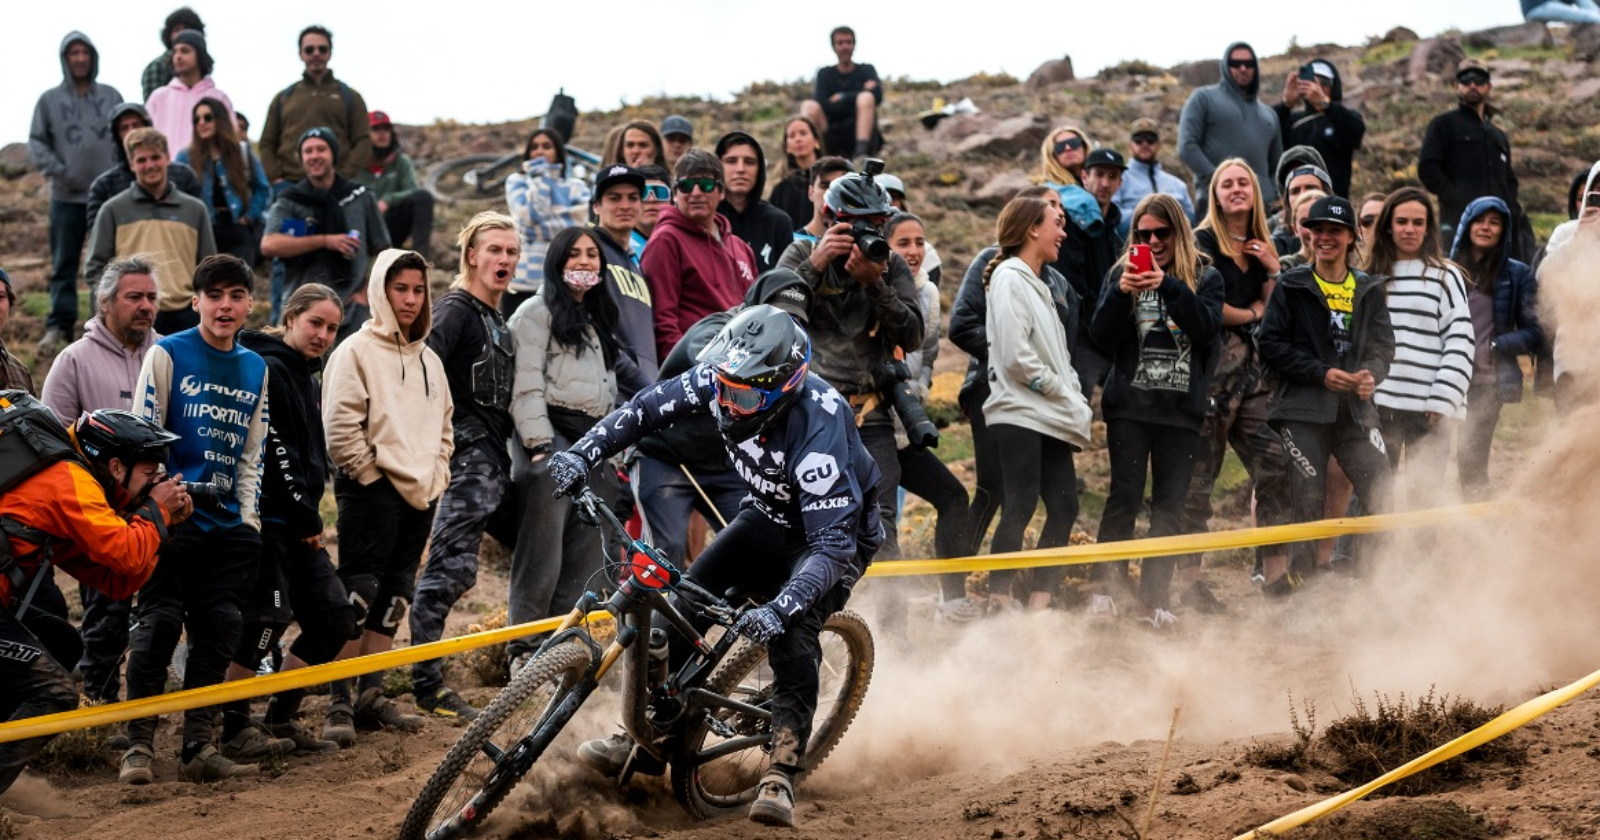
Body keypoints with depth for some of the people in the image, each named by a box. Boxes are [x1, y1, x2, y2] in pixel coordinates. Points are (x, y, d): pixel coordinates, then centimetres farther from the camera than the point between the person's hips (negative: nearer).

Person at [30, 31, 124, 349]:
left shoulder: (111, 96, 8)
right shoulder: (50, 100, 5)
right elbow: (36, 142, 4)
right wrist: (55, 169, -12)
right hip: (66, 196, 0)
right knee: (64, 263, 2)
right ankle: (59, 325, 3)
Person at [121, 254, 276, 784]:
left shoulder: (255, 369, 14)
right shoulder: (168, 355, -1)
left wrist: (249, 515, 9)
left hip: (228, 523, 5)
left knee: (220, 630, 1)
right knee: (158, 625, -9)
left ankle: (198, 745, 6)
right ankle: (139, 745, -4)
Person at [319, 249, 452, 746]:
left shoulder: (428, 359, 18)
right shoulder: (356, 351, -4)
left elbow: (444, 425, 24)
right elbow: (340, 427, -11)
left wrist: (436, 474, 11)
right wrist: (372, 474, -11)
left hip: (420, 495, 7)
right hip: (372, 491, -7)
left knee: (394, 598, 9)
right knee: (358, 594, -10)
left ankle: (370, 694, 16)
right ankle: (339, 703, -10)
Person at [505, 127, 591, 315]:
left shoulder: (576, 187, 12)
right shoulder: (517, 182, 12)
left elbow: (581, 222, -4)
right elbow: (529, 214, -6)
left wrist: (543, 229, -9)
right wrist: (540, 177, 2)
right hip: (524, 281, 0)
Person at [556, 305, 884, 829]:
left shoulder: (817, 431, -40)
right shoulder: (725, 381, -23)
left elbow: (833, 543, -43)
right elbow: (650, 407, -10)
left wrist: (780, 608, -55)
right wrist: (584, 452, -23)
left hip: (836, 527, -6)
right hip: (770, 516, 7)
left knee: (790, 632, -29)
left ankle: (781, 778, -27)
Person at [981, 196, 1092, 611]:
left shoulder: (1037, 283, 23)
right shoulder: (1010, 278, -7)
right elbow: (1015, 355, -17)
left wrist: (1073, 399, 7)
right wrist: (1061, 390, -8)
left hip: (1050, 417, 9)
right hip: (1019, 413, -9)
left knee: (1064, 507, 2)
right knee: (1020, 508, -13)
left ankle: (1039, 603, 5)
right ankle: (999, 601, -12)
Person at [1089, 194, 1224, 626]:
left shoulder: (1205, 278, 6)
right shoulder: (1121, 273, 6)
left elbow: (1208, 327, -12)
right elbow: (1102, 336, -2)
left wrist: (1168, 286, -22)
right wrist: (1122, 293, -18)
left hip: (1183, 410, 1)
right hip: (1129, 406, -1)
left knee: (1170, 506, 1)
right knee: (1125, 497, -8)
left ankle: (1154, 599, 6)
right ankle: (1104, 587, 0)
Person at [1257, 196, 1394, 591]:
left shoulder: (1369, 291, 14)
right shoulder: (1292, 287, 5)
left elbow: (1383, 344, 10)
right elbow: (1270, 344, -1)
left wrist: (1372, 373, -14)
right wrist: (1321, 373, -10)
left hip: (1356, 409, 2)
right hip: (1303, 410, -2)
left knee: (1383, 495, -9)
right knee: (1308, 499, -5)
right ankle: (1301, 571, 8)